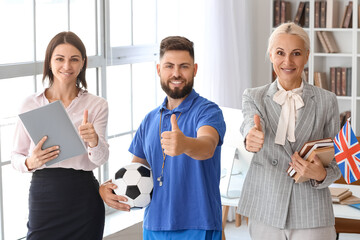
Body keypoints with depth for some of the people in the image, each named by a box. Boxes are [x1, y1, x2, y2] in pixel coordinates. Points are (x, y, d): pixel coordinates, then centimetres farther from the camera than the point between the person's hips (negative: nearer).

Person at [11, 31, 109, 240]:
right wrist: (30, 162, -16)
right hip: (43, 196, 0)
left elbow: (101, 159, -9)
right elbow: (16, 156, 6)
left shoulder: (96, 105, 2)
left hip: (83, 197, 0)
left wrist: (94, 141, -30)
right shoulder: (31, 104, 4)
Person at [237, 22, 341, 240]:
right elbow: (250, 123, -19)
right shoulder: (254, 97, 3)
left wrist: (321, 175, -16)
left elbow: (336, 161, 6)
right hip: (265, 212, 1)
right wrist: (252, 136, -42)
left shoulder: (327, 101, 2)